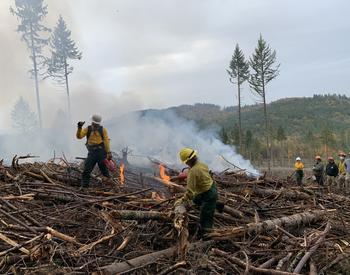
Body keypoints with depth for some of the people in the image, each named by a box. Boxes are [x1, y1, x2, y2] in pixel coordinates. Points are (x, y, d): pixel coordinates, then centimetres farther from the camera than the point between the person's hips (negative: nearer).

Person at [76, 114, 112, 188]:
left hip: (101, 152, -2)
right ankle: (84, 186, 6)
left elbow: (106, 141, -1)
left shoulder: (103, 130, 4)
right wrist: (79, 128, -20)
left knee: (105, 170, 5)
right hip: (92, 152, 2)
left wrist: (108, 153, -8)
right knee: (86, 170, -1)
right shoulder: (87, 129, 8)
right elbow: (79, 136, -4)